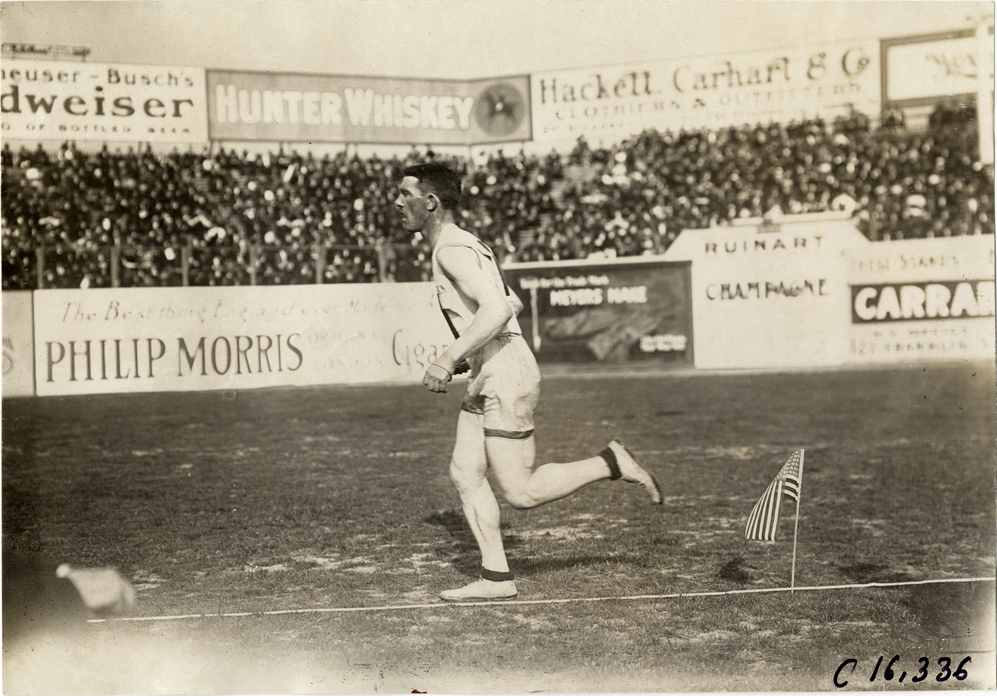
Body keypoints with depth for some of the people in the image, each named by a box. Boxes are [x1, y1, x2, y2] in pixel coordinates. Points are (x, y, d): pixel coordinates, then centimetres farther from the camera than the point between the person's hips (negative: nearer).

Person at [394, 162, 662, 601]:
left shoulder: (452, 249, -15)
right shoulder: (463, 245, 17)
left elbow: (497, 309, -28)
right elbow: (513, 303, 24)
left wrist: (449, 359, -27)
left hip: (506, 375, -10)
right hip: (485, 378, 10)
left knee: (520, 492, -5)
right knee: (464, 474, 7)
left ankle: (612, 463, 5)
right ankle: (496, 577, 11)